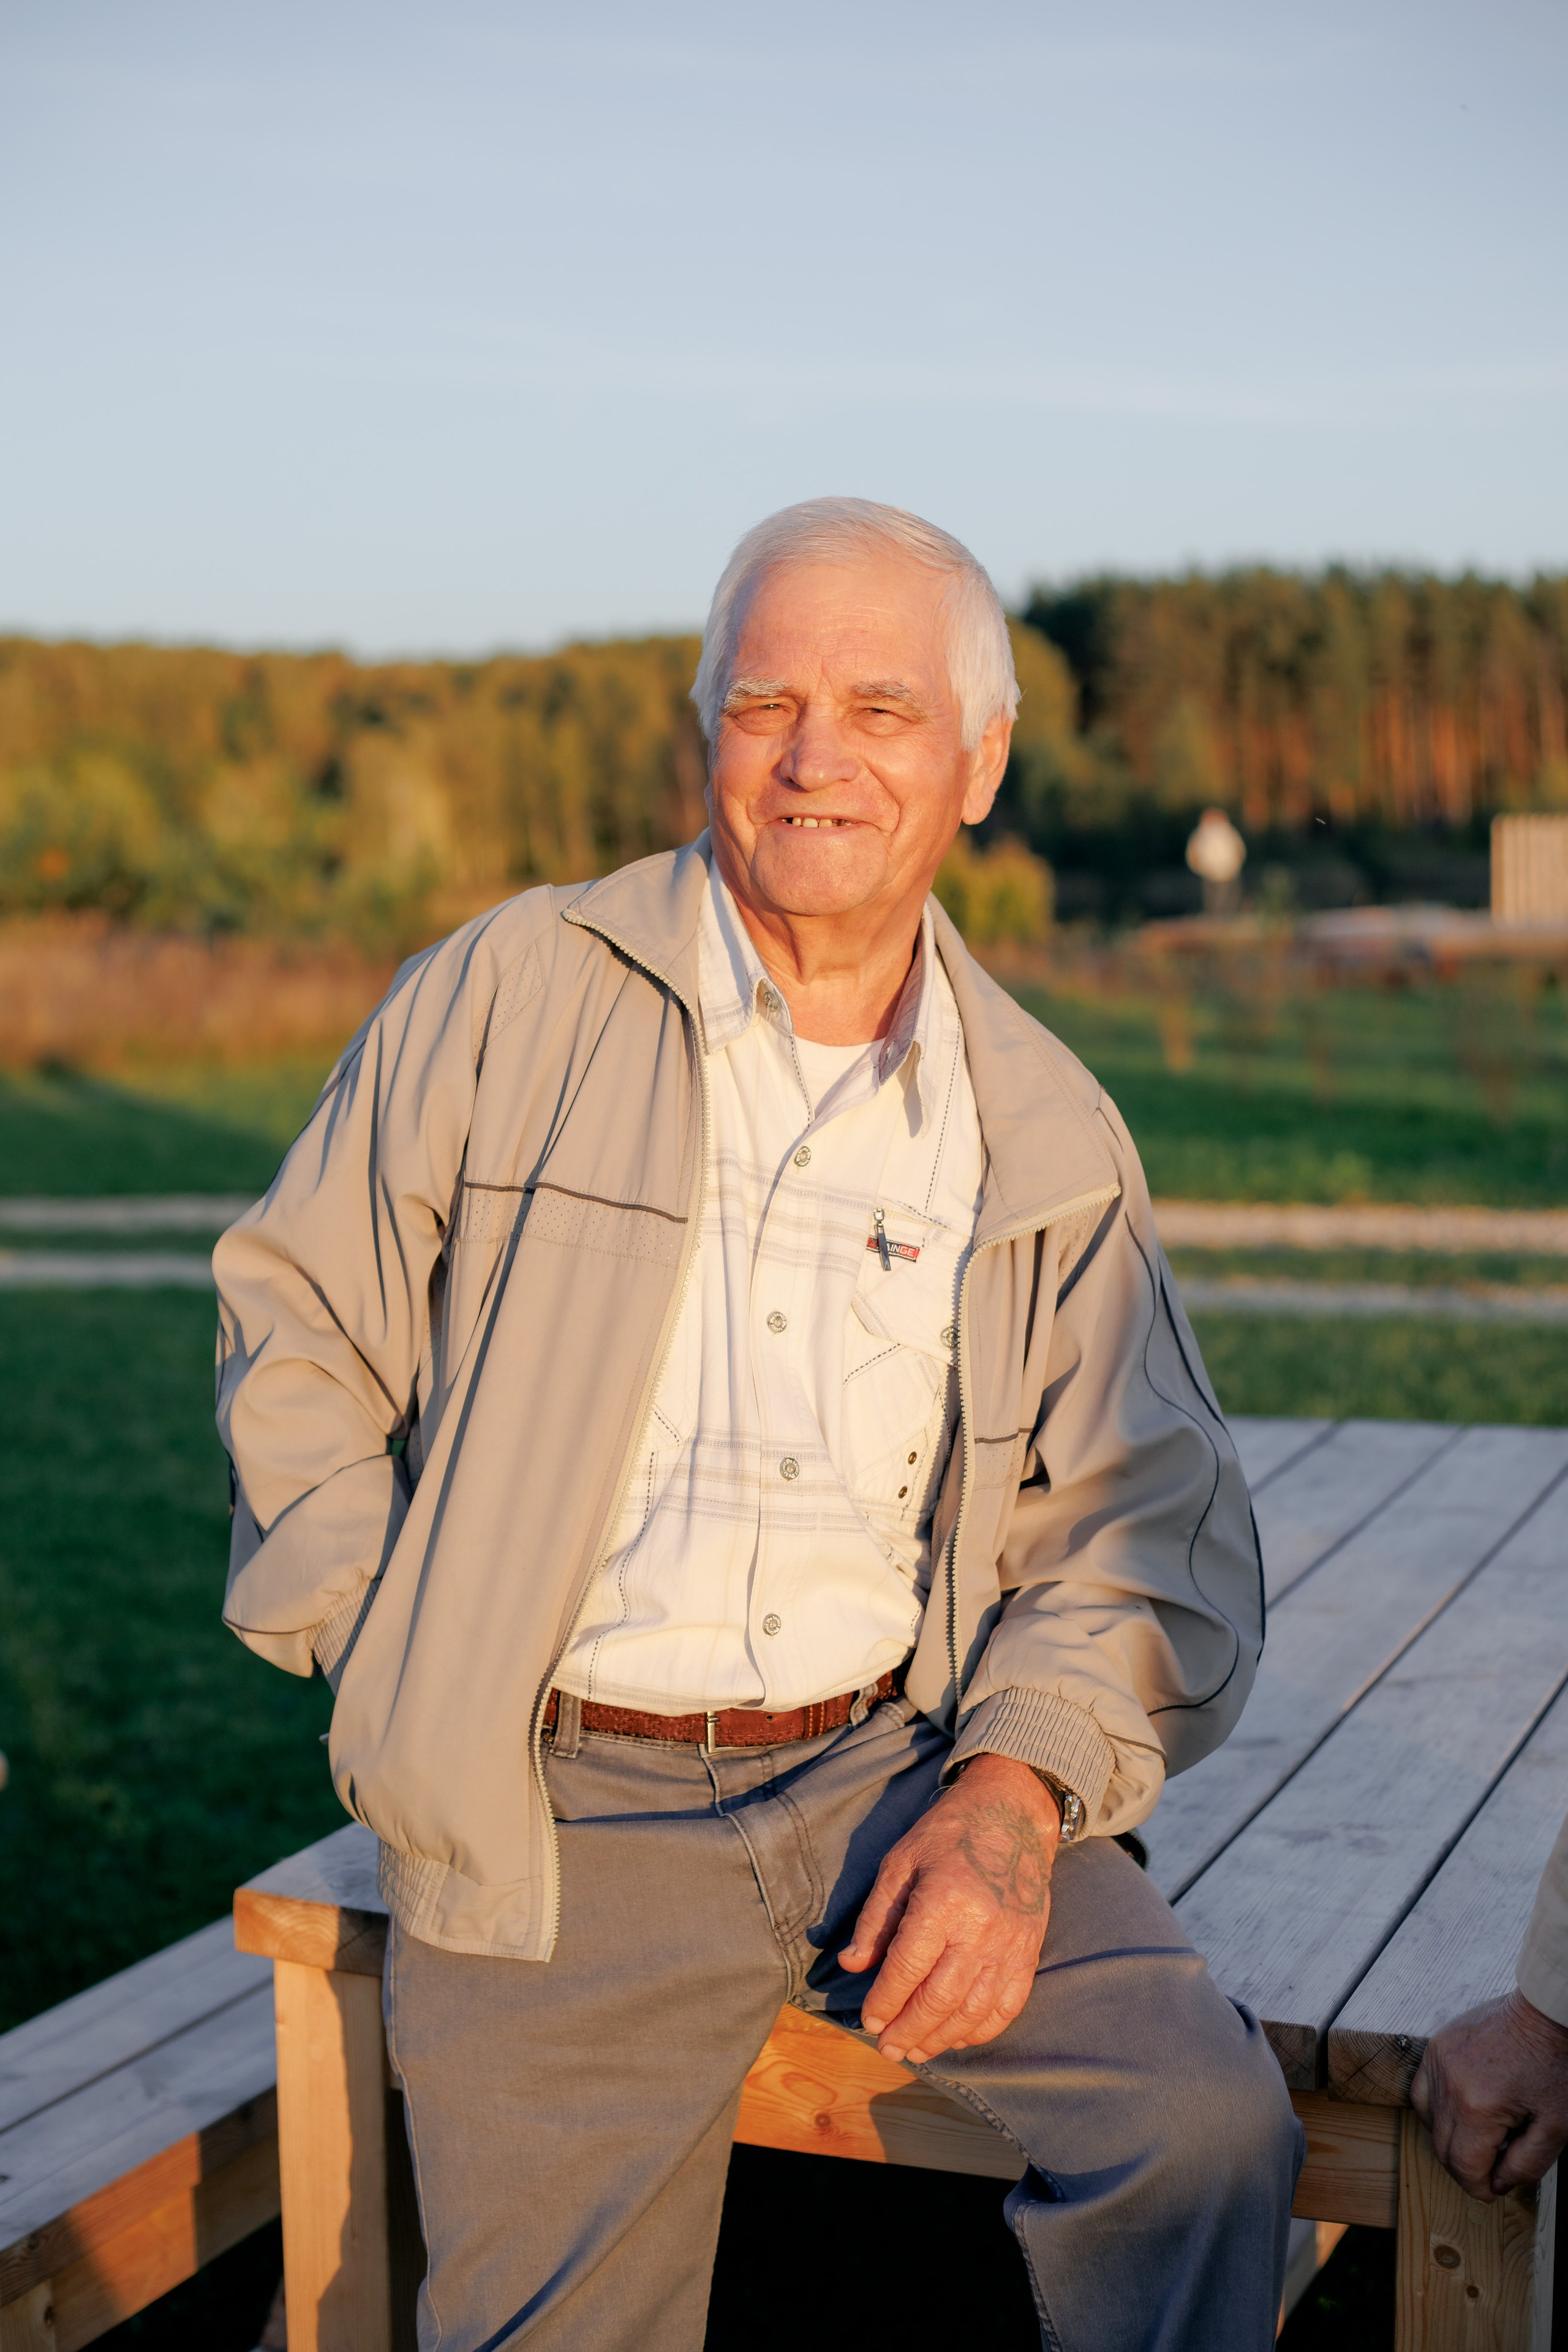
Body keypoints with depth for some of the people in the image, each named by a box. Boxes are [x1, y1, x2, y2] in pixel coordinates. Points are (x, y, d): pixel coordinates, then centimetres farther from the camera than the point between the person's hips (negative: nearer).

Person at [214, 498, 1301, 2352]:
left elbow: (1144, 1528, 7)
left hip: (903, 1765, 2)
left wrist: (1019, 1790, -10)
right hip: (557, 1813, -1)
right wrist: (390, 1661, -4)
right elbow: (295, 1327, 6)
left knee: (1210, 2123, -17)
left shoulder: (1047, 1135, 6)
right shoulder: (511, 1001, 0)